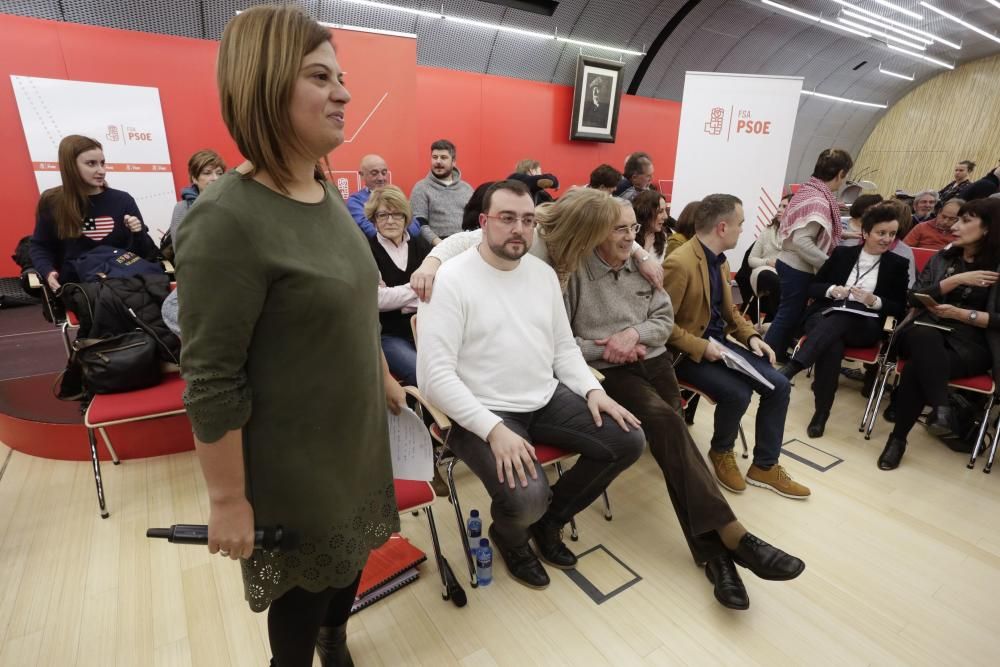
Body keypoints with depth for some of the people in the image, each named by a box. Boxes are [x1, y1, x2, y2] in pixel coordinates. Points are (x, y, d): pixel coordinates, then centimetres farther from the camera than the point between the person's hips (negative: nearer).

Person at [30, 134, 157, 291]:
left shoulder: (122, 200, 5)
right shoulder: (52, 202, 5)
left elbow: (145, 253, 8)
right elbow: (39, 246, 16)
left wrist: (139, 234, -12)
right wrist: (48, 271, -3)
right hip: (73, 285, 0)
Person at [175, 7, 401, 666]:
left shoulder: (330, 197, 1)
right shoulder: (228, 219, -24)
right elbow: (211, 384, -21)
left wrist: (388, 383, 15)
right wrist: (228, 500, -14)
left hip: (358, 437, 7)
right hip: (291, 466, -7)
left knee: (350, 563, 28)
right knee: (302, 589, 20)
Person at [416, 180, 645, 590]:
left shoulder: (544, 273, 9)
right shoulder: (451, 279, -13)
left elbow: (564, 347, 15)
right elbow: (434, 375, -19)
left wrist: (593, 390, -2)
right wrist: (493, 429, -27)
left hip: (548, 400, 7)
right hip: (484, 413, -6)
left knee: (629, 441, -3)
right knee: (526, 497, -28)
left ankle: (548, 519, 19)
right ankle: (509, 538, 14)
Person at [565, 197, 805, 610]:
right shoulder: (575, 273, -5)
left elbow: (665, 319, 12)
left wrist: (634, 333, -9)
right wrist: (604, 349, -15)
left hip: (654, 360, 5)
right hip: (610, 372, -5)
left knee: (668, 437, -17)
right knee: (665, 422, -30)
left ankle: (712, 550, -17)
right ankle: (730, 535, -27)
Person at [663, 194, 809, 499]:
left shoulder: (720, 260, 8)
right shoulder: (679, 264, -22)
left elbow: (728, 310, 18)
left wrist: (751, 336, 2)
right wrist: (701, 347, -25)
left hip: (718, 342, 9)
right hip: (687, 352, -9)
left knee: (779, 385, -2)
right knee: (737, 393, -27)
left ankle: (765, 466, 13)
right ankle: (721, 452, 7)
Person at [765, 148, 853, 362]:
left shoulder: (809, 189, 8)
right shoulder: (819, 200, -21)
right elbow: (802, 241, -28)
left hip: (791, 263, 9)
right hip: (798, 268, -9)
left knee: (789, 314, 18)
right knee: (788, 316, 0)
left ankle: (778, 355, 29)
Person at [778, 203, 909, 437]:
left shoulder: (897, 264, 11)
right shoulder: (842, 253, 14)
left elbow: (900, 308, 8)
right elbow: (813, 287, 11)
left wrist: (875, 301, -12)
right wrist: (833, 290, -10)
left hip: (864, 327, 0)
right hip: (825, 317, 1)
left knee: (838, 320, -38)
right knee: (832, 345, -35)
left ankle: (792, 367, -49)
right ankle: (821, 412, -32)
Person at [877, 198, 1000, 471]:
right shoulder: (941, 258, 17)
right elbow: (914, 297, 3)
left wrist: (961, 314, -11)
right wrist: (956, 280, -7)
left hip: (972, 344, -2)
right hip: (928, 331, 2)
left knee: (918, 366, -33)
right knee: (924, 337, -38)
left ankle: (898, 438, -23)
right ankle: (940, 407, -42)